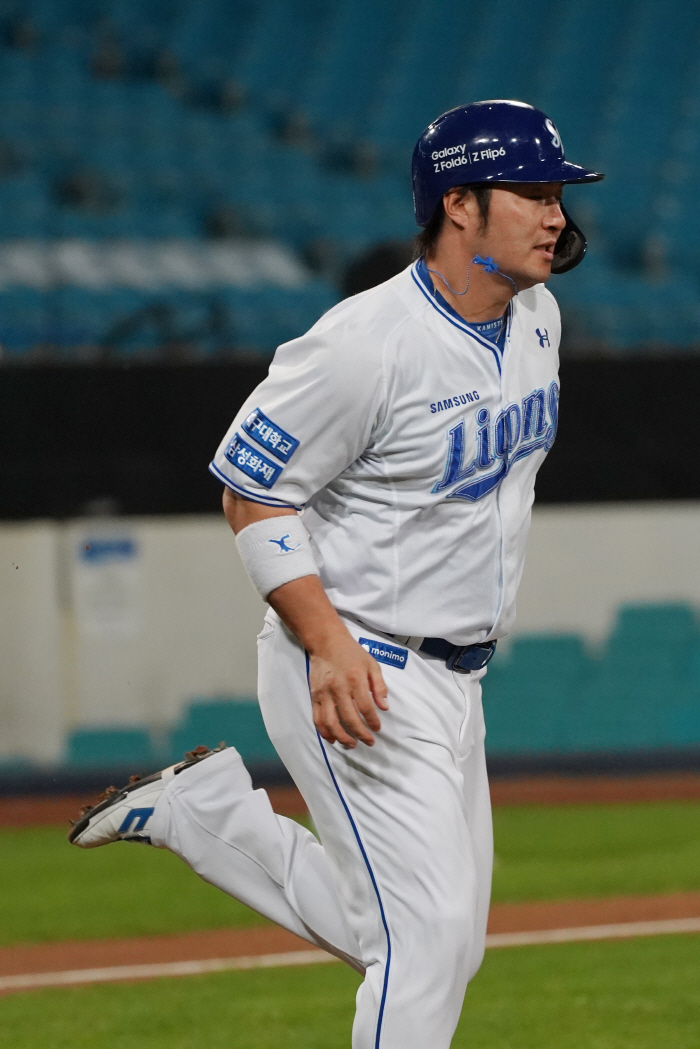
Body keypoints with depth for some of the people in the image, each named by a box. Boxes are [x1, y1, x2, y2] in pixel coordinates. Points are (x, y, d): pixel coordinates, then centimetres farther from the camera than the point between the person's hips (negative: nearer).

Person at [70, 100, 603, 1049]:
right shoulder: (367, 344, -22)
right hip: (352, 679, -8)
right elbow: (252, 491, -16)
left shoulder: (536, 316, 3)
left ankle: (203, 809, 27)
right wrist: (328, 643, -25)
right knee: (431, 930, -14)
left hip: (455, 682, 8)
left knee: (444, 947, 13)